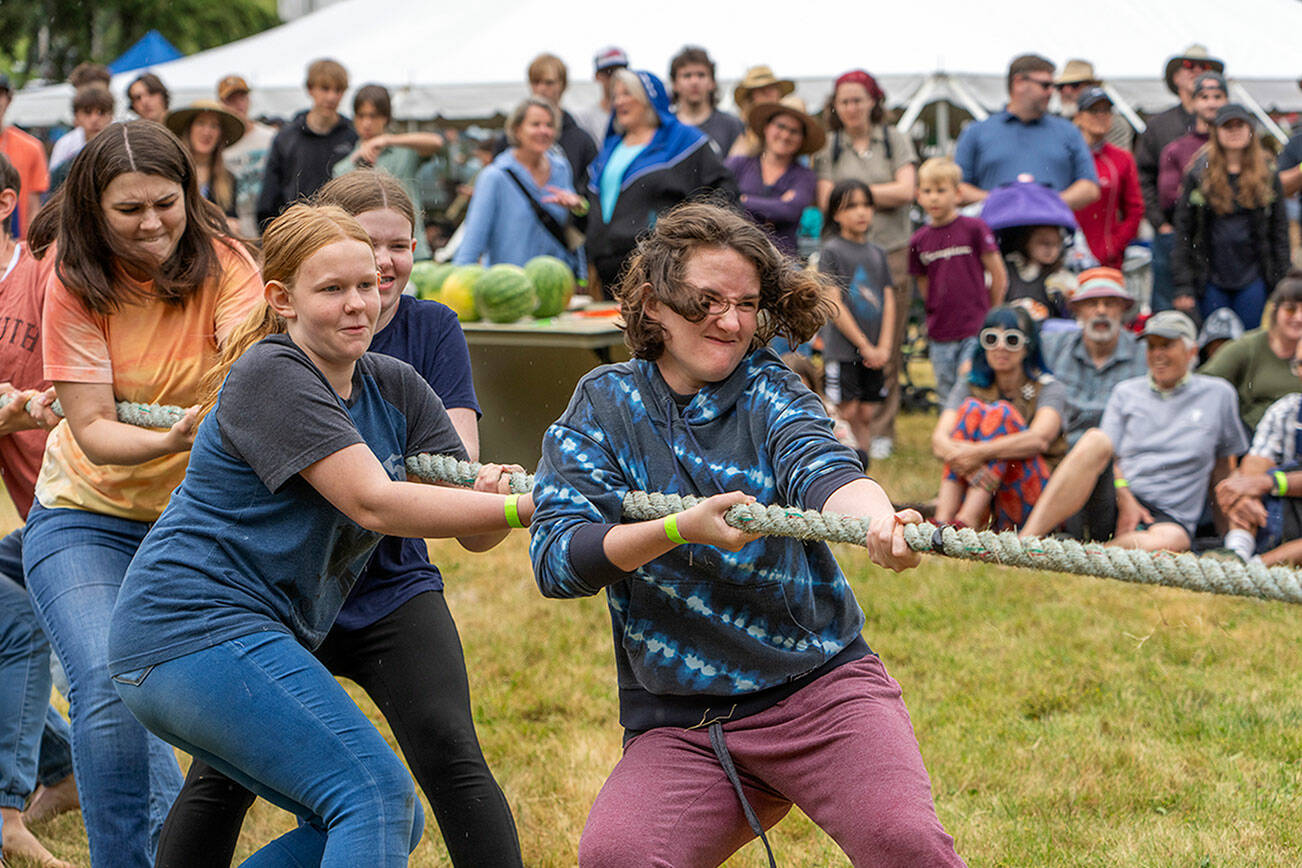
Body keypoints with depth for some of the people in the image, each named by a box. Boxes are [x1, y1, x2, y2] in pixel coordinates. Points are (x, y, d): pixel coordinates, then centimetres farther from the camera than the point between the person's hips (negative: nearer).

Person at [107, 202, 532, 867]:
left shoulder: (395, 388, 10)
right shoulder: (269, 374, -13)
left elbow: (476, 537, 2)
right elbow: (373, 503, -23)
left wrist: (491, 494, -21)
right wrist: (526, 507, -26)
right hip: (199, 625, -9)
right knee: (377, 795, -18)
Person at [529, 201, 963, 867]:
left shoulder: (768, 390, 5)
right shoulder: (604, 405, 4)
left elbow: (822, 468, -17)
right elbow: (555, 560, -8)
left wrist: (878, 519, -41)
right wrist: (681, 529, -24)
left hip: (822, 687, 0)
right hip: (676, 726, 1)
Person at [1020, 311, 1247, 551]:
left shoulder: (1218, 394, 13)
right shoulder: (1126, 392, 17)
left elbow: (1221, 466, 17)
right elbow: (1107, 454, 6)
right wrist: (1125, 500, -12)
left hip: (1168, 517, -1)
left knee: (1171, 540, -40)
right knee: (1094, 439, -31)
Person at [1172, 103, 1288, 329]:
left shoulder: (1268, 175, 5)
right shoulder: (1199, 175, 1)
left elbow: (1280, 228, 7)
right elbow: (1183, 230, 1)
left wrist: (1282, 283, 1)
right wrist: (1183, 286, -5)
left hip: (1253, 278, 1)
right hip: (1212, 280, 0)